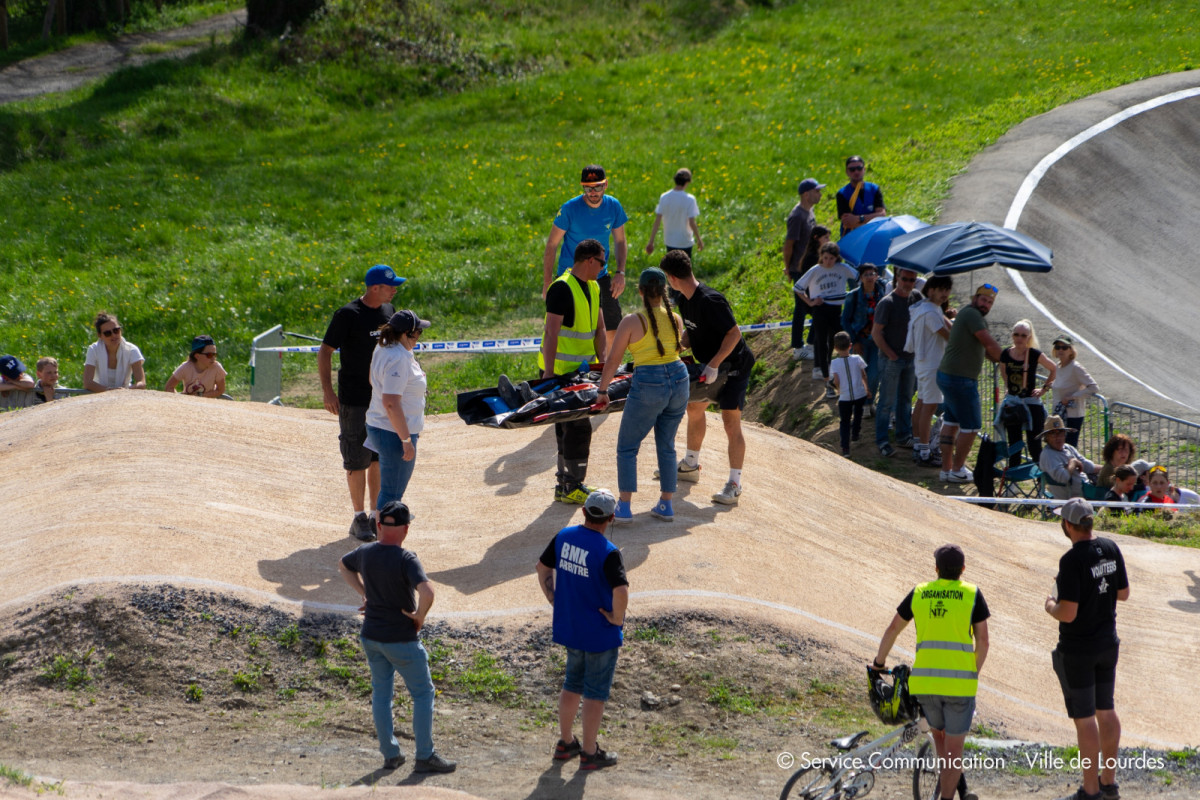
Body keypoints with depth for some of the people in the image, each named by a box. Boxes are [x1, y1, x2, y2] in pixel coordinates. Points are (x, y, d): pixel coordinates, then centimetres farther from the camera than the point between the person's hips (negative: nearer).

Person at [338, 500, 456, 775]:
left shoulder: (365, 553, 0)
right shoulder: (406, 559, -21)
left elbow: (343, 565, 23)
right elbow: (426, 592, -35)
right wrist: (420, 616, -17)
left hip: (371, 636, 6)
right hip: (401, 638, -6)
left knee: (381, 692, 16)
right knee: (423, 693, 6)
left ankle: (390, 754, 21)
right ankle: (425, 756, 6)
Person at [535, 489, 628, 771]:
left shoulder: (564, 537, -3)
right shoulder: (607, 552, -24)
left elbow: (542, 568, 10)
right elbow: (621, 591, -35)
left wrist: (555, 600, 14)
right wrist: (616, 618, -18)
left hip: (569, 627, 6)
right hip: (601, 633, -6)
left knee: (572, 685, 23)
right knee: (595, 693, 7)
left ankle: (565, 743, 34)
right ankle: (589, 753, 16)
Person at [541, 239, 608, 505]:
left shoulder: (593, 288, 12)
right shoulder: (562, 288, -18)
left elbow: (599, 329, 13)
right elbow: (551, 333, -21)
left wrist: (603, 362, -1)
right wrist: (548, 373, -24)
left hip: (581, 370, 9)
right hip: (561, 371, -9)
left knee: (568, 426, 14)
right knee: (578, 426, -9)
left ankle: (567, 484, 20)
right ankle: (571, 488, -4)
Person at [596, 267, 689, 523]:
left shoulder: (632, 322, -8)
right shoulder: (675, 319, 5)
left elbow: (612, 362, -4)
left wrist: (602, 391, 8)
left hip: (648, 386, -5)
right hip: (679, 380, 5)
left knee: (627, 447, 8)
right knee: (666, 446, 19)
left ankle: (624, 508, 5)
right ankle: (666, 505, 21)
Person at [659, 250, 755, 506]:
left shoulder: (710, 301, -28)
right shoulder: (684, 300, 1)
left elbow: (734, 333, -29)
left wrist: (714, 364, -33)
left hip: (733, 365, -10)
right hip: (709, 365, 10)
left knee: (730, 421, -13)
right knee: (694, 408, 22)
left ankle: (734, 485, -10)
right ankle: (690, 466, 40)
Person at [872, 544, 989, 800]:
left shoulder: (919, 593, 10)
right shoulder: (972, 594, 3)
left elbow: (892, 630, 16)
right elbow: (982, 640, -1)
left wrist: (879, 662, 31)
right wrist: (975, 673, 13)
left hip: (924, 681, 2)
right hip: (960, 681, -2)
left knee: (939, 735, 26)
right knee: (953, 749, 8)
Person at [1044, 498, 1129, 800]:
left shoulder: (1072, 560, -23)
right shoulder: (1110, 549, -1)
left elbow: (1068, 614, -25)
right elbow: (1123, 593, 10)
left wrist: (1051, 606, -4)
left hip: (1077, 650, -8)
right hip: (1108, 644, 8)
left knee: (1084, 719, 0)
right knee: (1106, 711, 18)